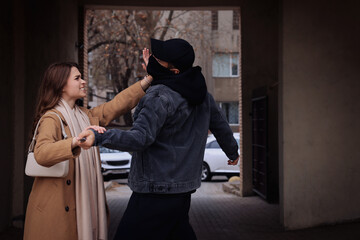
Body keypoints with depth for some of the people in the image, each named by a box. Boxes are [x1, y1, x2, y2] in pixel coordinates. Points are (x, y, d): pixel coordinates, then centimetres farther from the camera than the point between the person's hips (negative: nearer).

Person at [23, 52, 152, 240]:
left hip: (83, 204, 7)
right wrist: (79, 140, -43)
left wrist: (149, 78, 3)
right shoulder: (51, 119, -12)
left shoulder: (86, 116, 14)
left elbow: (118, 104, 10)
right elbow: (42, 153, -29)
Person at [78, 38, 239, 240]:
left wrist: (98, 137, -37)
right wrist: (233, 152, 38)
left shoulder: (160, 97, -19)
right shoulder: (202, 92, 8)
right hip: (185, 187, 9)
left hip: (157, 190, -9)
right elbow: (220, 125, 20)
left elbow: (141, 138, -27)